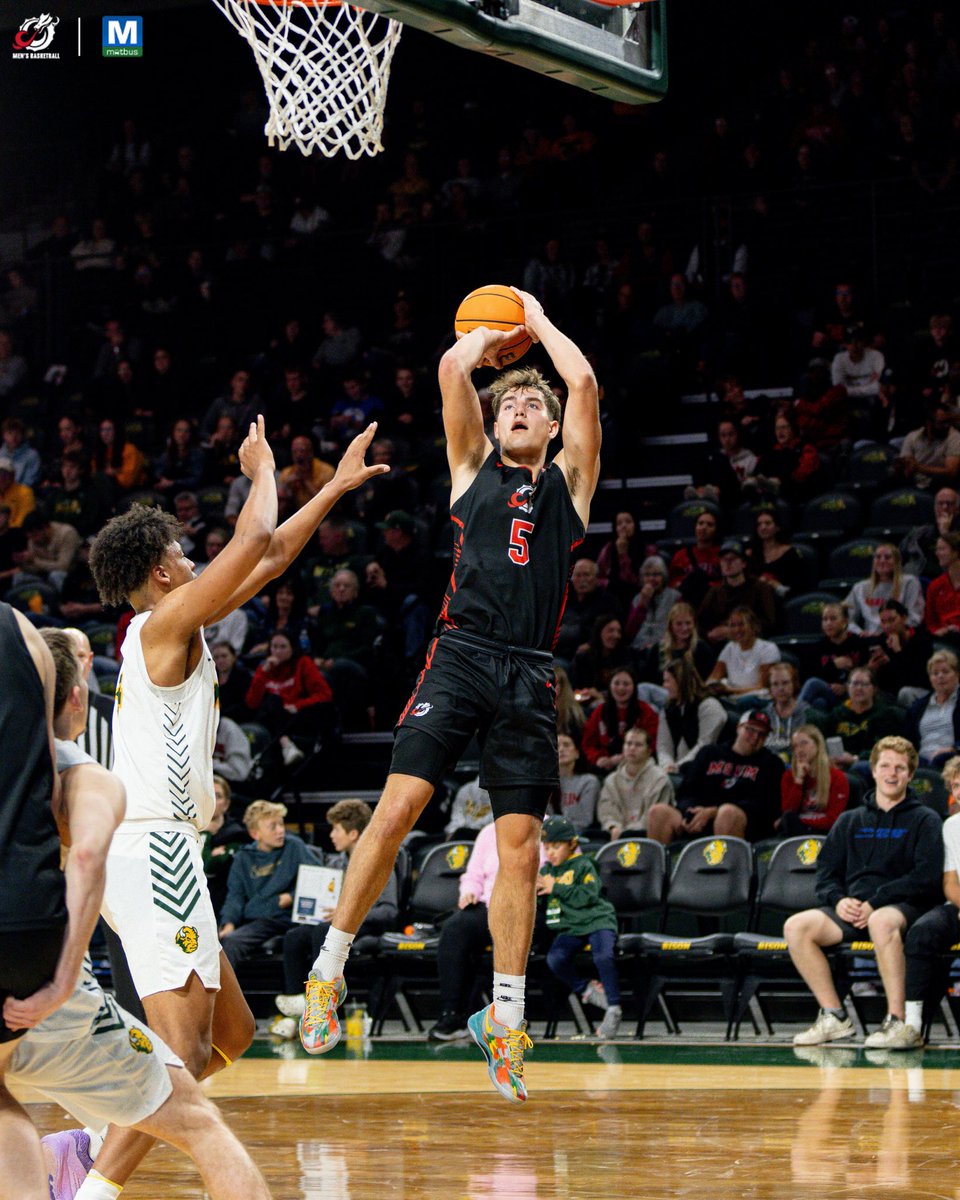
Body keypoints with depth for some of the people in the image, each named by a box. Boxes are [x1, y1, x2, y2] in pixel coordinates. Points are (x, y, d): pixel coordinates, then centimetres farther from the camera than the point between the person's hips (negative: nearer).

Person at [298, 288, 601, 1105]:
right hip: (461, 654, -1)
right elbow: (453, 368, 6)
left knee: (520, 844, 0)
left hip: (530, 675, 1)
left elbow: (584, 381, 5)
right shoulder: (474, 465, 17)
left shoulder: (569, 480, 16)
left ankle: (505, 1018, 6)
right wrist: (492, 337, 23)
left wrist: (538, 321, 18)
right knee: (400, 803, -15)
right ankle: (330, 969, -4)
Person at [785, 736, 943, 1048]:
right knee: (796, 926, -22)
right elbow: (826, 873, 17)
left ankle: (896, 1020, -38)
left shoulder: (924, 820, 9)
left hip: (904, 907, -5)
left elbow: (927, 878, -5)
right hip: (852, 908, 5)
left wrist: (875, 903, -13)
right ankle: (833, 1016, -16)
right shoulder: (850, 821, 22)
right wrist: (839, 900, -6)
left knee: (881, 923, -41)